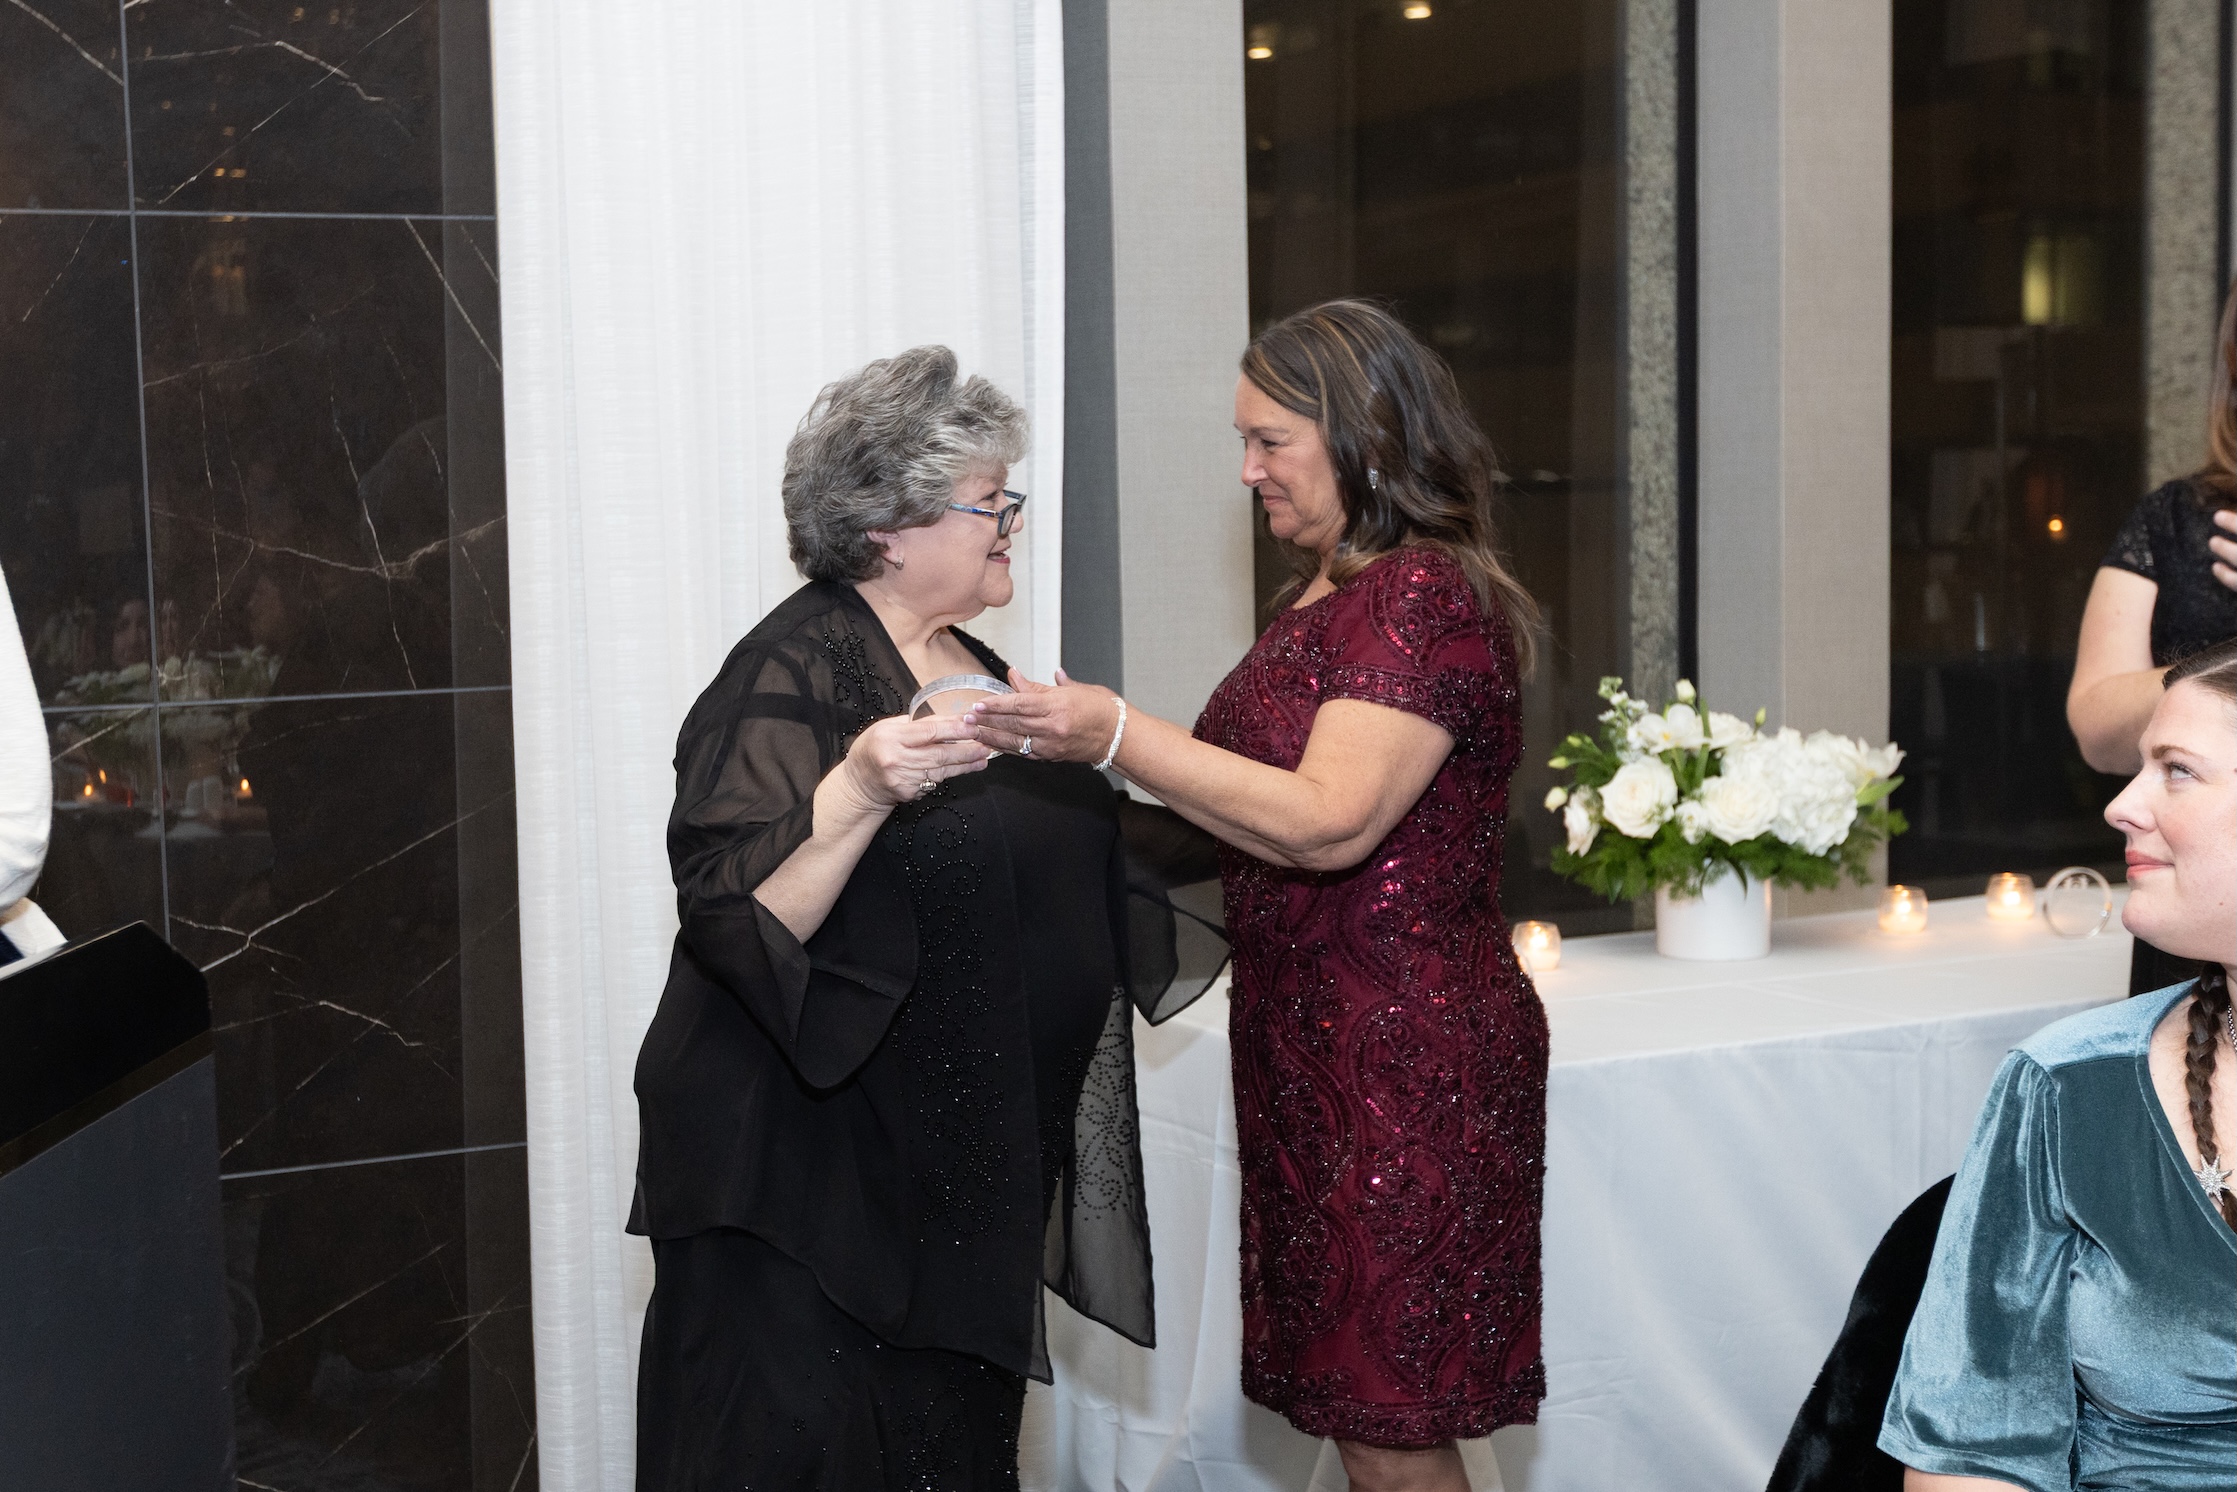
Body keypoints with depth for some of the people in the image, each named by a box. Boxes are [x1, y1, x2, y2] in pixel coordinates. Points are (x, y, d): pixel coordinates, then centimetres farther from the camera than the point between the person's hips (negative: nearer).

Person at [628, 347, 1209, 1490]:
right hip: (812, 1170, -8)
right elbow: (739, 920, -25)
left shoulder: (966, 665, 14)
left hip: (967, 1168, 9)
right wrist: (858, 788, -38)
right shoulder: (792, 677, -14)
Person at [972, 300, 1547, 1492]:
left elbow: (1328, 821, -24)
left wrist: (1119, 736, -26)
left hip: (1404, 1064, -9)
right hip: (1310, 1052, 9)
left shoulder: (1429, 594, -15)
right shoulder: (1321, 595, 15)